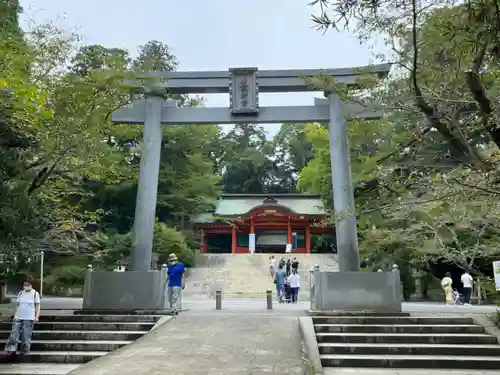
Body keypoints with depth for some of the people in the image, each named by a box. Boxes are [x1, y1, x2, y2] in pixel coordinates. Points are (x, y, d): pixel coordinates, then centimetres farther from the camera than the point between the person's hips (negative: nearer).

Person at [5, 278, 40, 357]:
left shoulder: (35, 293, -6)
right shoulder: (20, 293, 5)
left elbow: (37, 306, -3)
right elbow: (18, 305, 13)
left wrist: (37, 316, -10)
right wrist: (15, 315, 11)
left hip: (29, 318, -4)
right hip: (18, 317, 4)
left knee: (26, 335, 2)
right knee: (14, 333, 1)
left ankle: (24, 351, 12)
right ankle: (12, 350, 8)